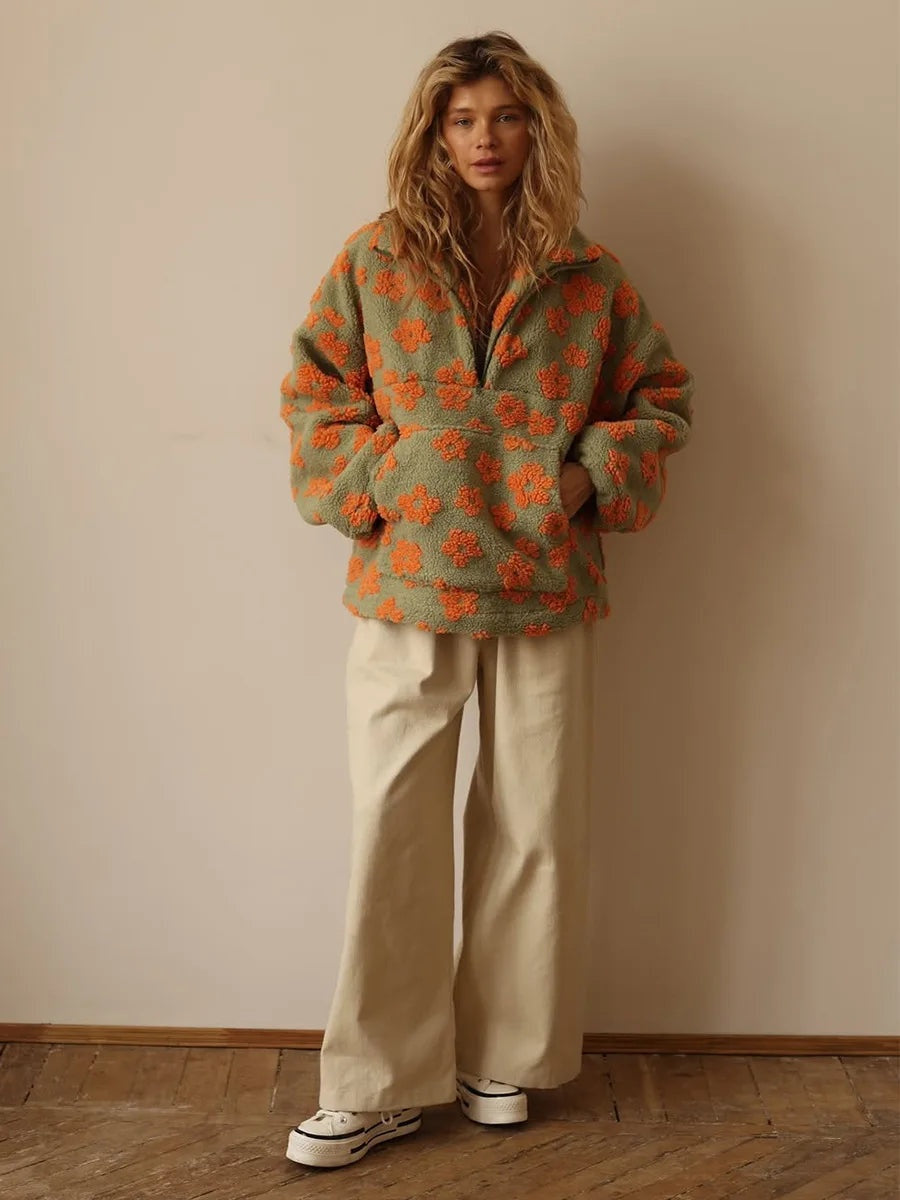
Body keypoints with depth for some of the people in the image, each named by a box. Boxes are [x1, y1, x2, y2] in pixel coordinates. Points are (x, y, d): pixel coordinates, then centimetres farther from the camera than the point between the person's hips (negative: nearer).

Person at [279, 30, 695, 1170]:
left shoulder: (587, 274, 5)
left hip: (547, 590, 1)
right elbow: (313, 391, 6)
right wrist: (374, 481, -8)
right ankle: (380, 1085, 14)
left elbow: (661, 396, 12)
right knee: (391, 831, 0)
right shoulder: (374, 260, 3)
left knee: (535, 830, 9)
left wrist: (592, 474, -3)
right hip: (407, 587, -1)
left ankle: (506, 1058, 28)